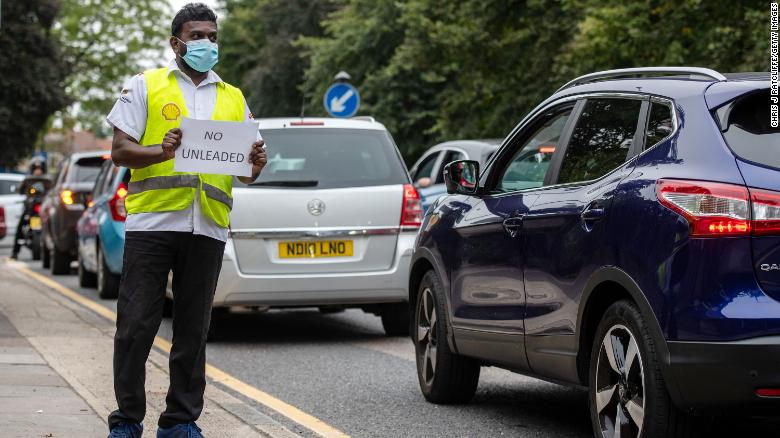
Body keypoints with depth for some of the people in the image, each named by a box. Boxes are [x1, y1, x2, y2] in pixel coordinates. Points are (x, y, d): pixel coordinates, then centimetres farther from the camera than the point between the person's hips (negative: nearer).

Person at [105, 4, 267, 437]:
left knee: (193, 331, 6)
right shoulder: (146, 86, 9)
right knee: (136, 327, -3)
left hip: (208, 227, 3)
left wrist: (255, 164, -8)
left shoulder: (233, 98, 19)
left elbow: (247, 173, 17)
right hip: (152, 221, -3)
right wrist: (162, 151, -19)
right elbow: (120, 151, 0)